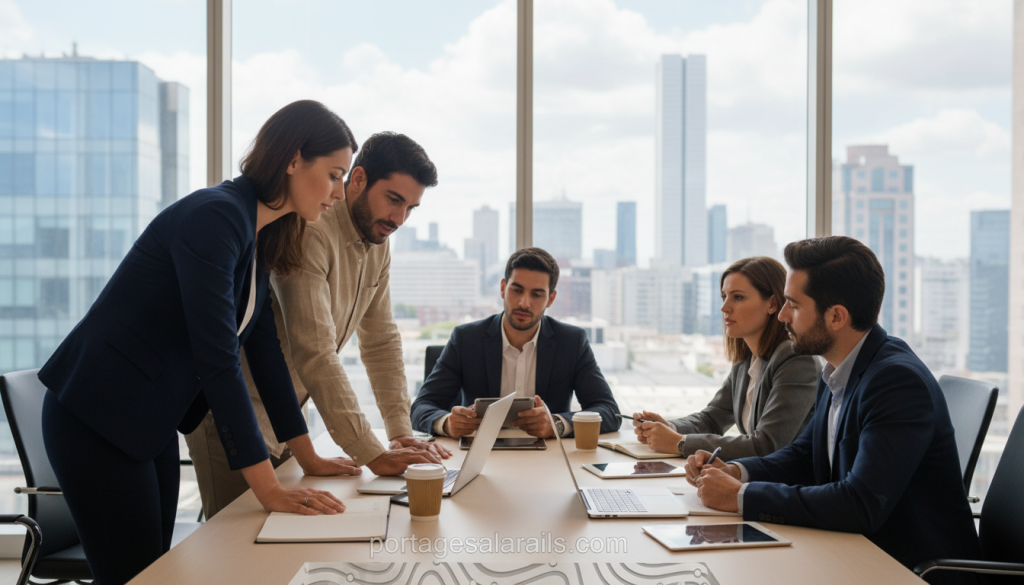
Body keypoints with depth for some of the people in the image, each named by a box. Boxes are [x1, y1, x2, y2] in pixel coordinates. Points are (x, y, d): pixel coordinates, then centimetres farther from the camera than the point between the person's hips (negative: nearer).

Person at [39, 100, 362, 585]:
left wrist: (308, 458, 9)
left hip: (154, 423, 9)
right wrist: (268, 488, -26)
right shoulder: (216, 217, -23)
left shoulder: (258, 236, 6)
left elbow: (262, 345, 9)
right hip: (96, 417, -9)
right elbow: (218, 359, -27)